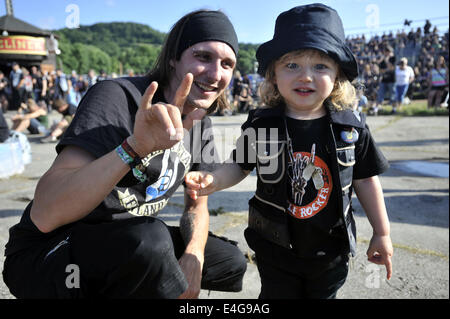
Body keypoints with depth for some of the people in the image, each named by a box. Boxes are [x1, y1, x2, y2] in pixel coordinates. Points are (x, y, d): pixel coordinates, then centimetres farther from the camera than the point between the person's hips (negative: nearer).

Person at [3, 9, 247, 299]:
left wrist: (193, 256, -11)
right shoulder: (117, 97, -22)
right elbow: (44, 214, -31)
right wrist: (135, 146, -44)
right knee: (148, 238, -37)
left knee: (231, 263, 7)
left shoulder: (201, 125, 1)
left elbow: (196, 205, 8)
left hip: (127, 247, 7)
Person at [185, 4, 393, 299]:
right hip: (276, 250, 0)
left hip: (331, 251, 1)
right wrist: (214, 181, -20)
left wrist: (382, 234, 4)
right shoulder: (261, 124, -13)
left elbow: (365, 180, -2)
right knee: (277, 294, 19)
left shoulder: (351, 127, -11)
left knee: (325, 294, 22)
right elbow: (239, 165, 0)